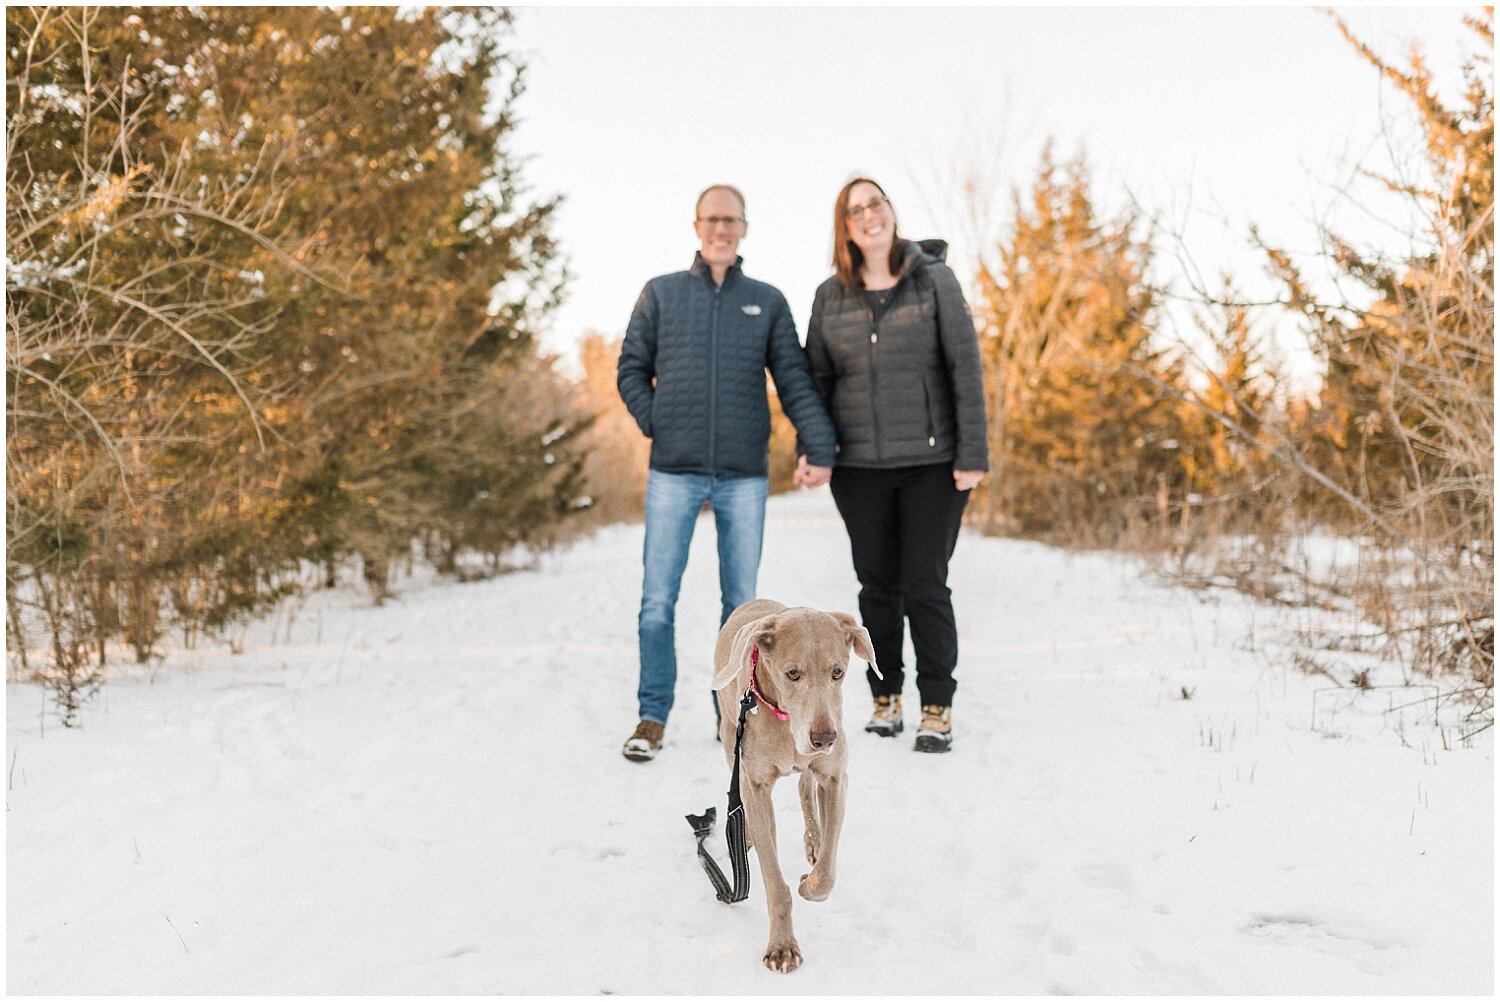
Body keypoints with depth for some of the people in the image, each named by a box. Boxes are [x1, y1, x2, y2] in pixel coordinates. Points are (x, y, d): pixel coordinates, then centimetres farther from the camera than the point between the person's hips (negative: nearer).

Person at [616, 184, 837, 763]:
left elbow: (795, 381, 3)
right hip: (674, 472, -1)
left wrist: (818, 445, -9)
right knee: (658, 598, -2)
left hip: (745, 475, 1)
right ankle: (652, 716, 8)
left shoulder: (768, 302, 10)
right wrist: (655, 424, -3)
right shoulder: (660, 293, 9)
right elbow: (632, 369, 11)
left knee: (742, 599, 6)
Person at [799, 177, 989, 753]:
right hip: (859, 468, 3)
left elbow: (965, 370, -4)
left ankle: (938, 708, 9)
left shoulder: (934, 280, -2)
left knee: (925, 585, -2)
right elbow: (815, 377, 11)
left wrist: (972, 455, -10)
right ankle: (886, 699, 22)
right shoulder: (831, 296, 7)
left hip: (931, 463, -3)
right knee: (877, 586, 9)